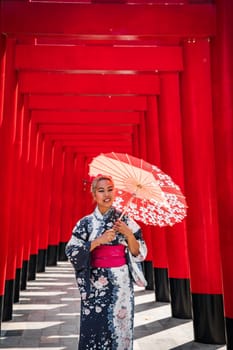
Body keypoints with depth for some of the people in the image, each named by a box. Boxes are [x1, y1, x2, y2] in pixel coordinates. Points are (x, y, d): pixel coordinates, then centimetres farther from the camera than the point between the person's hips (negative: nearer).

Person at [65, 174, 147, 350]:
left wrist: (128, 234, -16)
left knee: (119, 328, 6)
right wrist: (99, 241, -16)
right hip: (95, 285, 0)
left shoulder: (125, 220, 0)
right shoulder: (85, 222, -1)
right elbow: (72, 252, -7)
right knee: (94, 329, 3)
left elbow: (139, 253, 1)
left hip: (121, 284, 1)